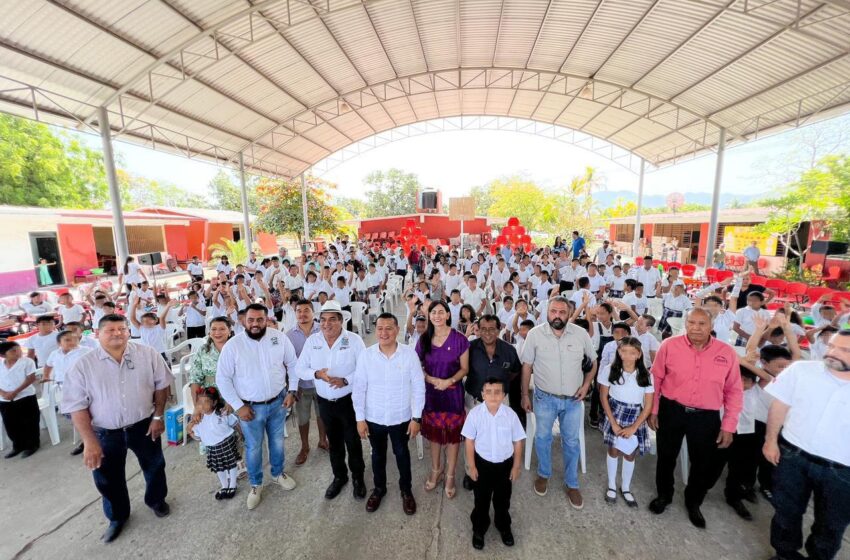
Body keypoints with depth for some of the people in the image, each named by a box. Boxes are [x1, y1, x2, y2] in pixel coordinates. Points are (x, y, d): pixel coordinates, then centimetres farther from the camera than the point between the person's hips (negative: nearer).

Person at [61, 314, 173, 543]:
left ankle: (156, 499, 46)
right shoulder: (83, 365, -12)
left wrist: (158, 416, -5)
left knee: (154, 466, 18)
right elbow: (77, 406, -9)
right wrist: (89, 441, -13)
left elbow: (161, 385, -3)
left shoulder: (147, 354, -11)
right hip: (106, 432, 0)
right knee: (108, 478, 16)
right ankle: (117, 516, 44)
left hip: (143, 425, 0)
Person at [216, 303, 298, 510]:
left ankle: (278, 473, 46)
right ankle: (256, 484, 40)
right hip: (250, 407, -2)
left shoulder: (279, 337, -12)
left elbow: (292, 364, 0)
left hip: (278, 402, 2)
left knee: (277, 441, 20)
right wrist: (238, 406, -11)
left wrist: (292, 391, -3)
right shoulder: (232, 345, -16)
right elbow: (222, 379, -9)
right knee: (253, 448, 16)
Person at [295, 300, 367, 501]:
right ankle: (339, 476, 45)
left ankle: (358, 477, 37)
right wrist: (316, 374, -20)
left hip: (349, 401, -3)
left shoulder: (354, 340, -15)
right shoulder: (312, 341, -5)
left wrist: (346, 380, -27)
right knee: (334, 443, 22)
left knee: (353, 441, 13)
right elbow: (299, 370, -1)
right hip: (325, 401, 3)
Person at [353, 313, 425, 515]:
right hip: (374, 418, 1)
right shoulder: (366, 355, -14)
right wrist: (360, 418, -4)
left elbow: (418, 388, -10)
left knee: (402, 454, 20)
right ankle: (379, 488, 49)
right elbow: (359, 389, -6)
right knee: (378, 454, 23)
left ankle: (406, 490, 45)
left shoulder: (409, 354, -17)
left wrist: (416, 417, -8)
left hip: (401, 417, -1)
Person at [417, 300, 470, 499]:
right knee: (434, 433, 16)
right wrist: (434, 380, -14)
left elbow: (464, 369, -4)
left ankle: (450, 475, 31)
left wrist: (449, 381, -20)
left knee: (452, 434, 9)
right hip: (430, 392, 2)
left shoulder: (459, 339, -10)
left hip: (452, 393, -2)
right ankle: (436, 470, 39)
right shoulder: (423, 340, -2)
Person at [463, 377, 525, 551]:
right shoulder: (475, 414, -21)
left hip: (505, 464, 1)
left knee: (503, 499, 23)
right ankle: (479, 529, 44)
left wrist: (516, 466, 0)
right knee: (481, 499, 18)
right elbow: (470, 441, -9)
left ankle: (504, 527, 50)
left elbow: (517, 441, -6)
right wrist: (472, 466, -5)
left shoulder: (510, 414, -19)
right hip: (483, 463, -1)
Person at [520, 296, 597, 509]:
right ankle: (543, 474, 40)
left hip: (573, 399, 1)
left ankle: (572, 484, 36)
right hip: (545, 398, -1)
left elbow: (594, 361, 6)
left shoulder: (581, 334, -10)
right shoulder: (535, 334, -14)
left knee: (571, 442, 15)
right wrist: (525, 395, -2)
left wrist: (586, 384, -6)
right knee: (542, 437, 15)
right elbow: (526, 366, -5)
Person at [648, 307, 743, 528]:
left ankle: (693, 503, 45)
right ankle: (663, 495, 43)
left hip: (706, 417, 1)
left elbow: (734, 391, 1)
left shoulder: (727, 352, -6)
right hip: (671, 411, -1)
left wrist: (728, 426, -1)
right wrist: (653, 410, -1)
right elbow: (655, 379, -3)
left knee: (706, 464, 16)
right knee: (666, 457, 16)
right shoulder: (670, 345, -11)